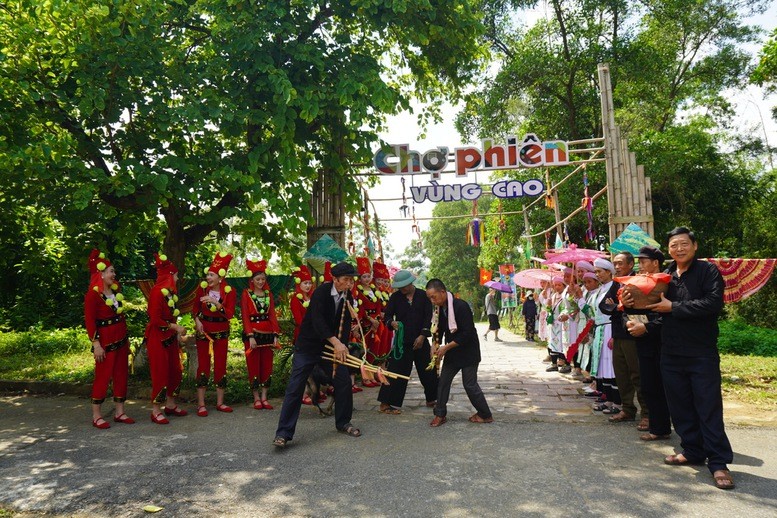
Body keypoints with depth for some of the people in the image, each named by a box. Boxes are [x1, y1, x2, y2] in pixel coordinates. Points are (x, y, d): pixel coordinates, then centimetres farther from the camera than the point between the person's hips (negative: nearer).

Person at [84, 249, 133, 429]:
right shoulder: (93, 294, -12)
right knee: (102, 377, -1)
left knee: (121, 376, 10)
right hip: (105, 343, -7)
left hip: (120, 341, 8)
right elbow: (89, 321, -16)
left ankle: (119, 412, 19)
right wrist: (96, 344, -20)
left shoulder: (115, 291, 10)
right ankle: (96, 416, 12)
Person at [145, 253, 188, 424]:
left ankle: (171, 405, 27)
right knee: (160, 374, -2)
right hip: (157, 338, -9)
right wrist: (175, 327, -16)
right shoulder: (157, 291, -18)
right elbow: (155, 320, -21)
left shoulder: (170, 291, 9)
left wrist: (178, 332, 9)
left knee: (175, 371, 14)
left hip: (170, 337, 9)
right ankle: (156, 411, 9)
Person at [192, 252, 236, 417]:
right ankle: (201, 404, 8)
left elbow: (229, 314, -17)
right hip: (204, 331, 0)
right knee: (203, 365, 1)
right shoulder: (202, 288, -5)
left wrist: (215, 302, -29)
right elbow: (195, 308, 6)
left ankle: (220, 403, 19)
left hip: (221, 333, 1)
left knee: (221, 366, 6)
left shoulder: (229, 291, -8)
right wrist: (197, 321, -11)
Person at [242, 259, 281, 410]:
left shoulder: (268, 294, 9)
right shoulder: (246, 294, -2)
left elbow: (272, 315, 6)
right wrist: (250, 336, -16)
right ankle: (256, 398, 12)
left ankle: (264, 398, 13)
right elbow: (245, 316, -7)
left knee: (267, 365, 5)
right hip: (252, 333, -4)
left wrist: (275, 335, -2)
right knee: (253, 365, 2)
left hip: (268, 333, 4)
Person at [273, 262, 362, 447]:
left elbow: (345, 326, -7)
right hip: (308, 346, -6)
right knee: (295, 388, -7)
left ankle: (343, 422, 25)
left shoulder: (348, 298, -1)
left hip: (332, 346, 6)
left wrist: (341, 346, -24)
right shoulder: (321, 292, -19)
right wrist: (335, 341, -41)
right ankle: (283, 433, 1)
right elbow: (317, 319, -32)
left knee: (344, 381, 6)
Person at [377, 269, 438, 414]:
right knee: (396, 371, -5)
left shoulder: (423, 296, 0)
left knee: (428, 370, 11)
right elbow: (387, 316, 0)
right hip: (402, 341, -2)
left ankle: (431, 399, 30)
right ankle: (385, 403, 2)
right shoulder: (395, 297, 0)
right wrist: (392, 322, -23)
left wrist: (422, 336, -10)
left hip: (421, 340, 2)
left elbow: (428, 317, -1)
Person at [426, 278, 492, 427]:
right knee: (443, 381, 5)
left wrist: (446, 347, -23)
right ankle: (440, 415, 16)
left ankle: (485, 415, 17)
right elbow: (438, 329, 9)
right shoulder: (438, 308, -1)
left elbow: (467, 333, -26)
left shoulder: (460, 306, -25)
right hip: (451, 352, 7)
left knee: (470, 384, -1)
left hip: (468, 351, -7)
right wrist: (436, 345, -10)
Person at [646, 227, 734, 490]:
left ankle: (718, 462, 9)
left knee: (709, 408, 0)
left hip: (702, 353, -5)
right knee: (680, 406, 12)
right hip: (671, 353, 5)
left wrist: (673, 307, -18)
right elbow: (655, 307, 15)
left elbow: (714, 303, -20)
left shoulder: (708, 271, -5)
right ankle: (692, 451, 26)